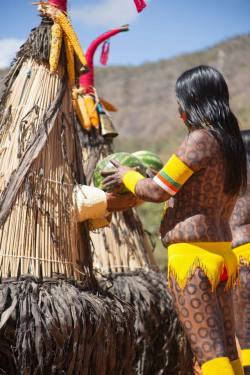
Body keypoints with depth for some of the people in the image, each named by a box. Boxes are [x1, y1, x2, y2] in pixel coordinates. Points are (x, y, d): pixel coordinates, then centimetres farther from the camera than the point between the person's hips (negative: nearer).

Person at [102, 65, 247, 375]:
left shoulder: (200, 140, -14)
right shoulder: (231, 143, 13)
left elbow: (157, 191, -10)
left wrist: (128, 175, 10)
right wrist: (126, 200, 26)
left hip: (192, 255, -9)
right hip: (221, 252, 9)